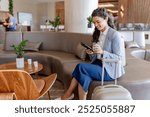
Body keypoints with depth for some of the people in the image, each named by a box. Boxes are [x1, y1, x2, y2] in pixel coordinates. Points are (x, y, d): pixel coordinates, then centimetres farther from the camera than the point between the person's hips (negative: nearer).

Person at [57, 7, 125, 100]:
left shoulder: (115, 35, -11)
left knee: (80, 67, -23)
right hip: (98, 65, 6)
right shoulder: (97, 34, 11)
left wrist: (102, 52, -26)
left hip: (109, 69, -6)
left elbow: (119, 58, -13)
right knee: (84, 77, -25)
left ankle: (68, 95, -6)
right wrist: (91, 53, -9)